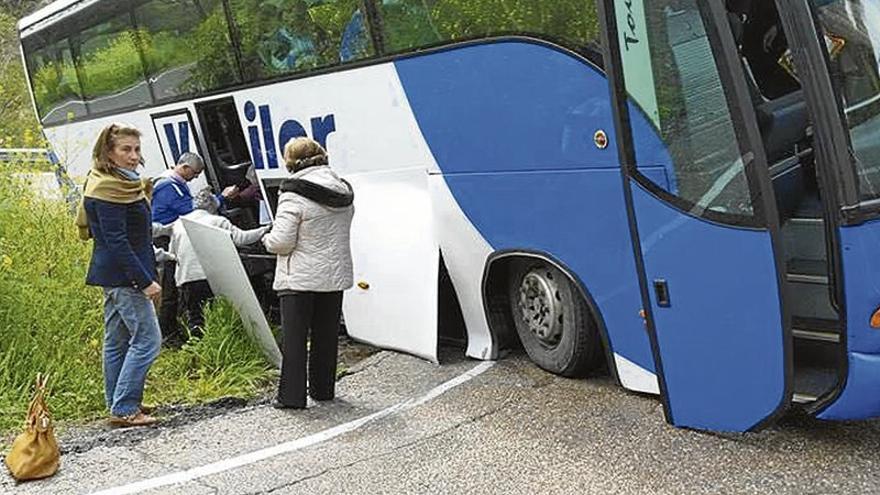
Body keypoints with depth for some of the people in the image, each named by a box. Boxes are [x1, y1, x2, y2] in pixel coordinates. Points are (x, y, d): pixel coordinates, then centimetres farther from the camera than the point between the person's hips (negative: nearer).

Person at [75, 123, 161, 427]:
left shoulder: (124, 184, 14)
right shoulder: (108, 190, -17)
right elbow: (116, 242, -22)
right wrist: (145, 281, -23)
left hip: (114, 276, 10)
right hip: (124, 275, -10)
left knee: (117, 340, 14)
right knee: (148, 339, -8)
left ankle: (118, 406, 23)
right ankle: (124, 409, -3)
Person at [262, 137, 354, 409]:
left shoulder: (294, 194, -16)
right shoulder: (343, 191, 5)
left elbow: (281, 241, -18)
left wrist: (267, 239, 2)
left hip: (300, 277, -6)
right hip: (335, 275, 6)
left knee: (294, 338, 3)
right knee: (326, 335, 16)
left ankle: (292, 395, 6)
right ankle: (323, 389, 26)